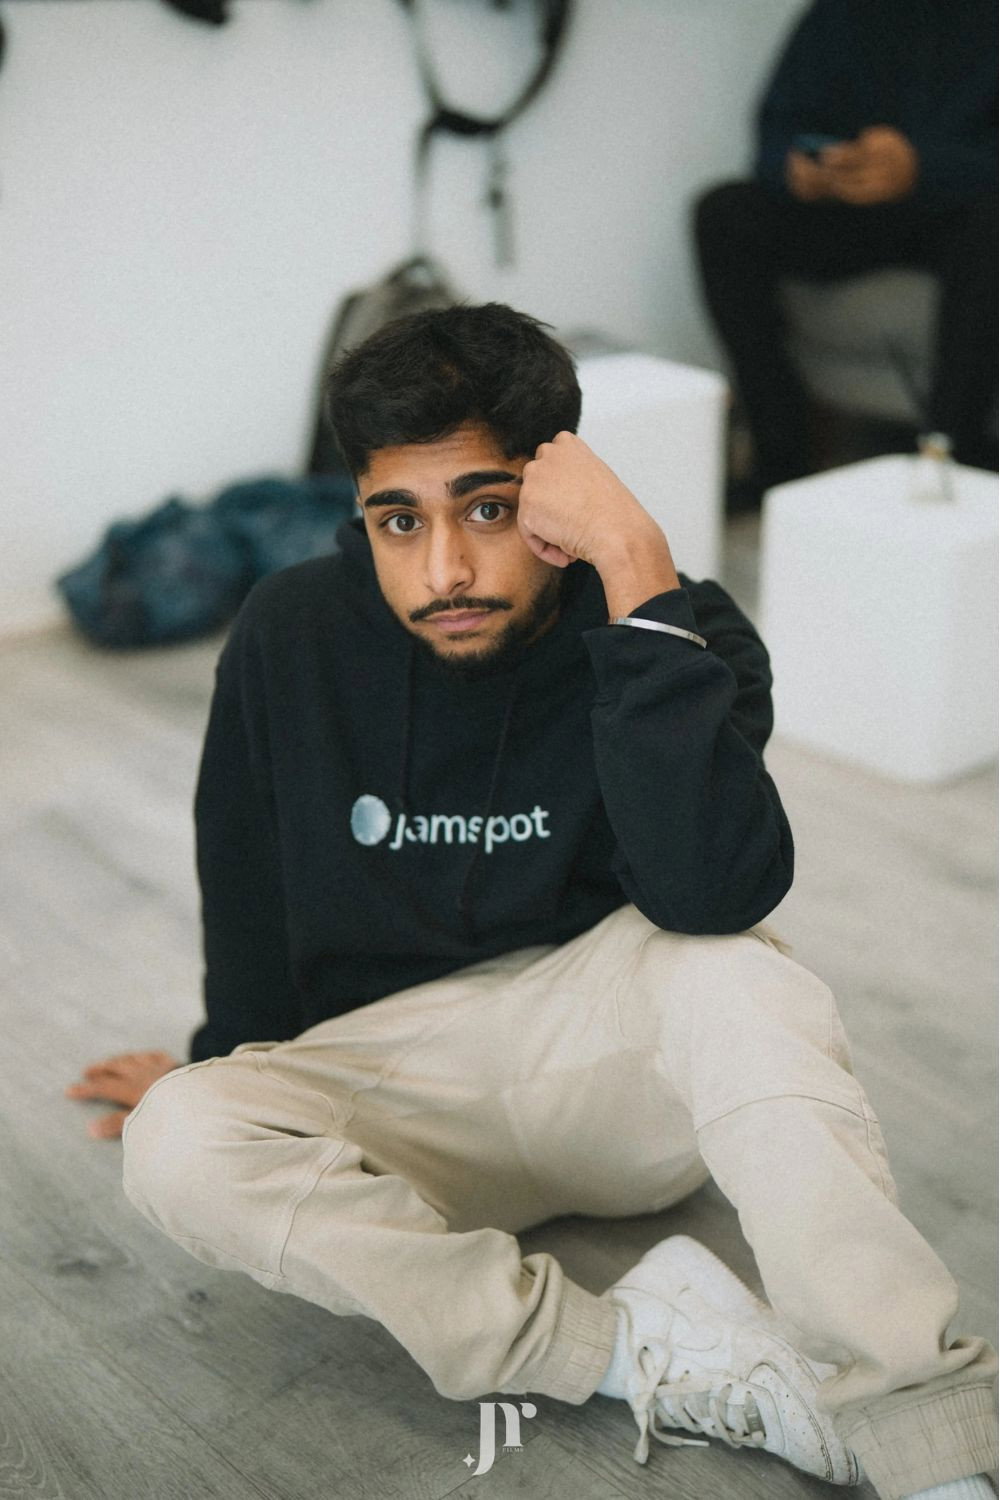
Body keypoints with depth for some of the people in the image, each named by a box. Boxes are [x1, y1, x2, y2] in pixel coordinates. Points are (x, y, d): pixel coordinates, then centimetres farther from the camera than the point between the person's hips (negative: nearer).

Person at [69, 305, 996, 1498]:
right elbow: (247, 901, 9)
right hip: (396, 1077, 3)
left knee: (723, 957, -35)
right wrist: (228, 1076, 21)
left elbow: (714, 889, -34)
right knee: (175, 1144, -28)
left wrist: (638, 568, -35)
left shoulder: (679, 639, -14)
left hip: (625, 1066, -2)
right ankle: (647, 1353, -27)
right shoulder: (292, 638, -7)